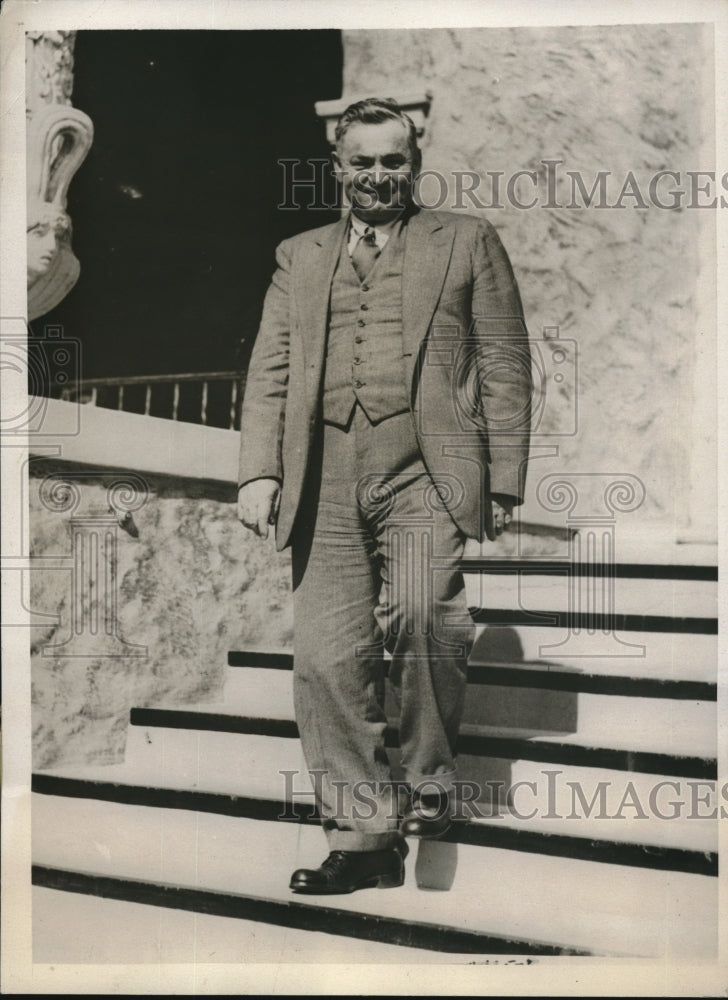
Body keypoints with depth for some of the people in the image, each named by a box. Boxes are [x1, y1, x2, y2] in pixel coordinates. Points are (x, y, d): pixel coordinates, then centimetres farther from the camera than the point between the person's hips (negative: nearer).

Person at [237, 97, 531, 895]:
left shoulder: (467, 242, 14)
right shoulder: (299, 258, 22)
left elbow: (505, 366, 8)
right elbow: (269, 371, 14)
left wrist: (503, 480, -1)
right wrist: (259, 472, 0)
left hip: (424, 474, -3)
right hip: (324, 484, 3)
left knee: (420, 613, -24)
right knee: (326, 656, -2)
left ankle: (430, 775, 2)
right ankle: (362, 835, 10)